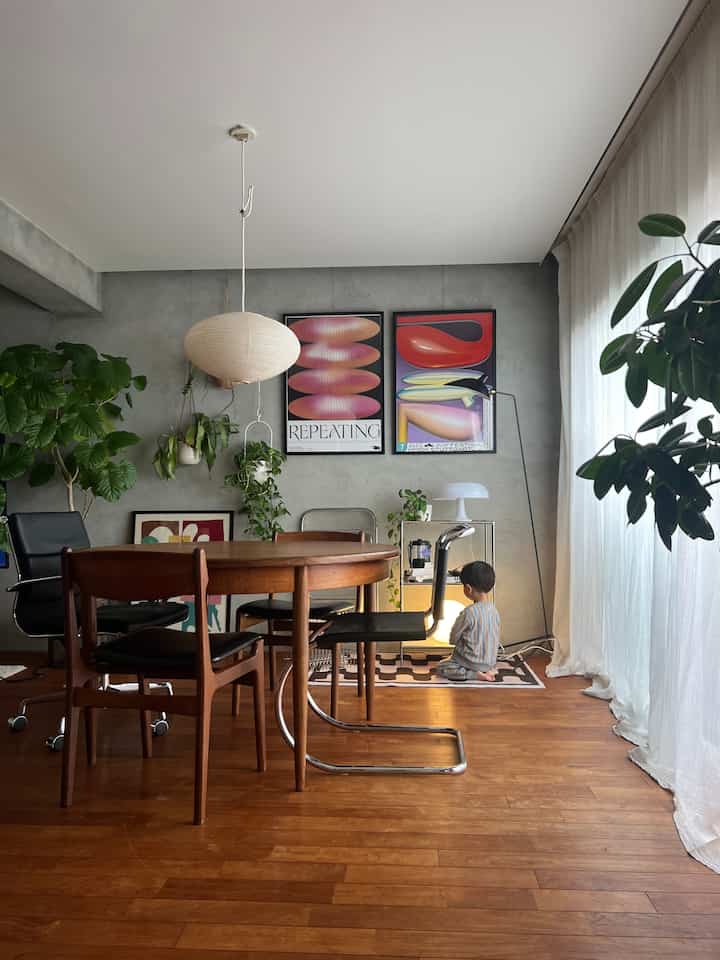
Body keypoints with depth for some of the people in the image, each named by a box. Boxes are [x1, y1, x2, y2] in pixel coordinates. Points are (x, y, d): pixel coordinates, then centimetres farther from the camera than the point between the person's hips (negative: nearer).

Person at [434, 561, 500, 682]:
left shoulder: (469, 612, -24)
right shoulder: (494, 609, -3)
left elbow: (453, 638, -11)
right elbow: (497, 640, 8)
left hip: (472, 661, -7)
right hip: (490, 662, 8)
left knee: (439, 668, 4)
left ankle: (475, 675, -11)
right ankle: (487, 671, 8)